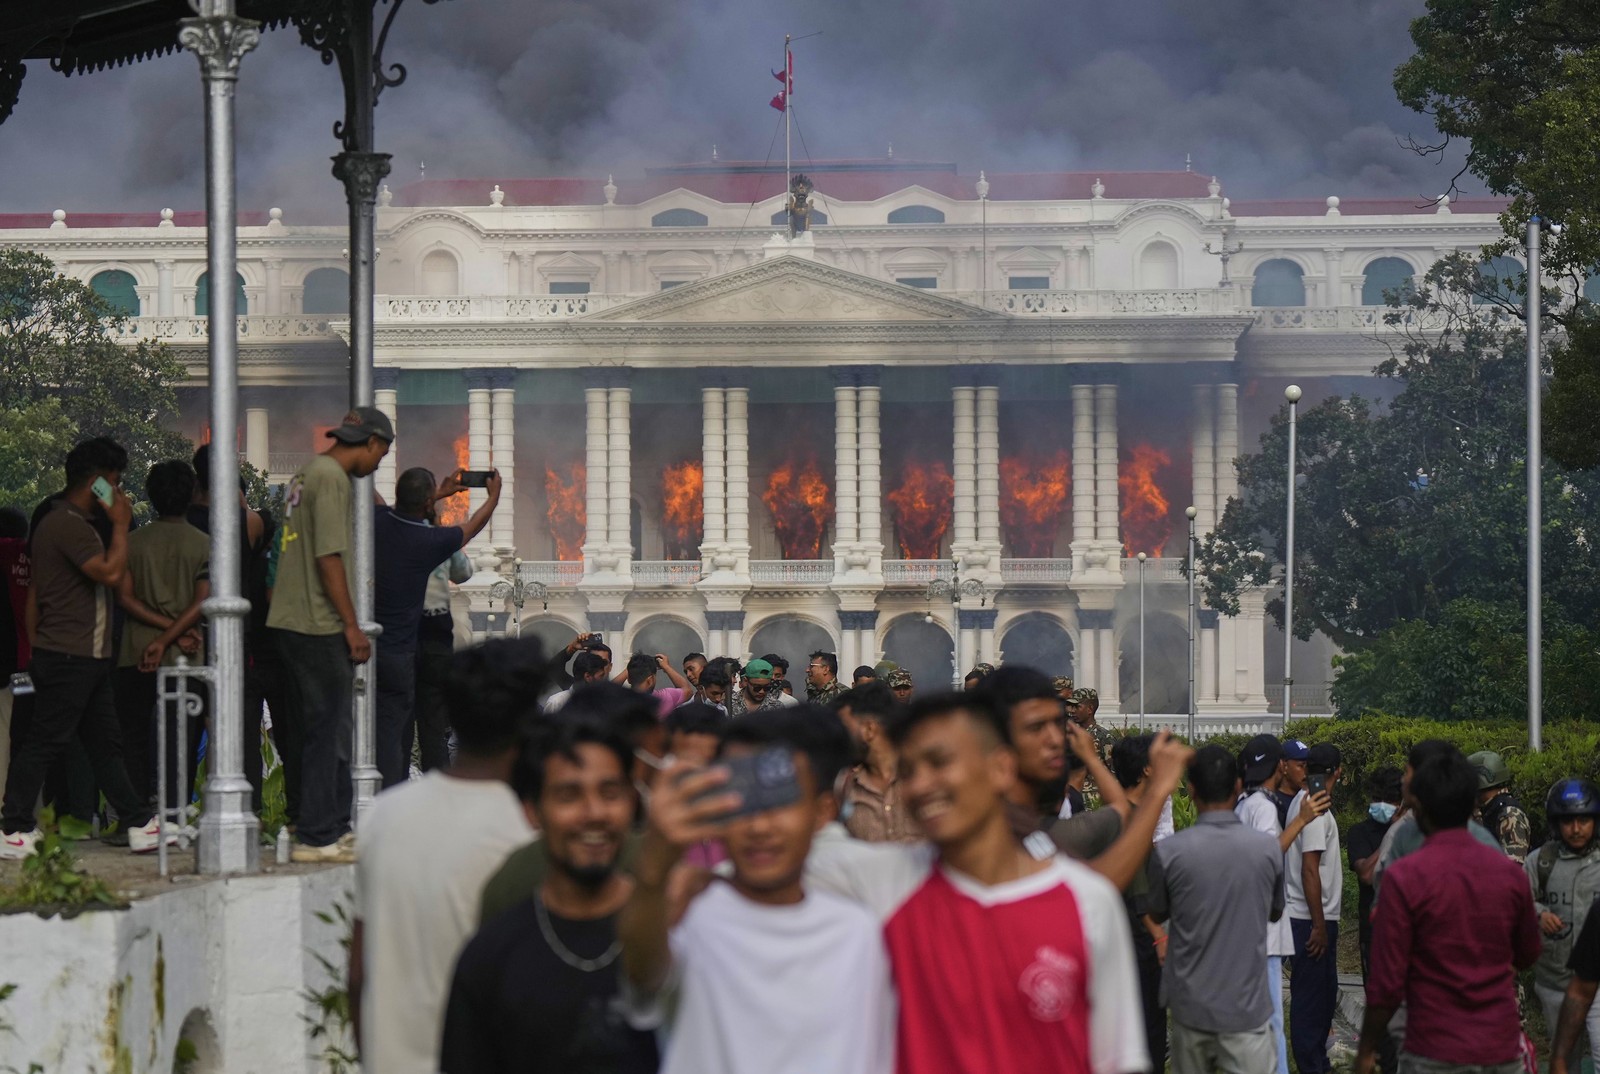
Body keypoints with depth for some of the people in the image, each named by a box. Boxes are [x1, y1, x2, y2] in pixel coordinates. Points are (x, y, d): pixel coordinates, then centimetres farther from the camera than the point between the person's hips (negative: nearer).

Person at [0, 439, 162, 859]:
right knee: (44, 742, -7)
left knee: (105, 742, 11)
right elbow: (111, 572, -23)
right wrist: (121, 525, -12)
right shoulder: (67, 525, -16)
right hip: (67, 658, -11)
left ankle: (139, 824, 13)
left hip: (86, 658, 11)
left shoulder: (74, 523, 17)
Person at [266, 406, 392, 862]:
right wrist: (352, 625, -17)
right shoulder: (331, 477, -12)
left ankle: (336, 827, 22)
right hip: (318, 627, -10)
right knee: (326, 732, -5)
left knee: (331, 731, 16)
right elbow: (329, 555, -19)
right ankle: (317, 837, -3)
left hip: (290, 622, 10)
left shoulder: (307, 474, 18)